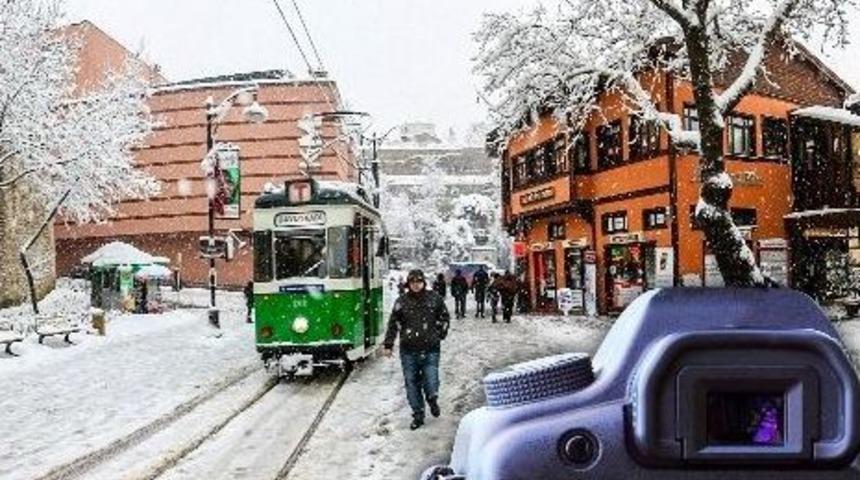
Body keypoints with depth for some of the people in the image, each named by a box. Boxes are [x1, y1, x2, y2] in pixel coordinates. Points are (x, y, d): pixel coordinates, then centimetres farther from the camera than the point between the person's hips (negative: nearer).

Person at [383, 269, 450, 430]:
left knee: (431, 385, -4)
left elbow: (445, 318, 16)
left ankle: (432, 400, 30)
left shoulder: (434, 298, 2)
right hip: (408, 352, 1)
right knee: (412, 385, 6)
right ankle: (418, 415, 22)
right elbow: (393, 324, 7)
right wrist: (388, 345, 4)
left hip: (430, 350, -1)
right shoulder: (402, 301, 2)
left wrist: (440, 334, 9)